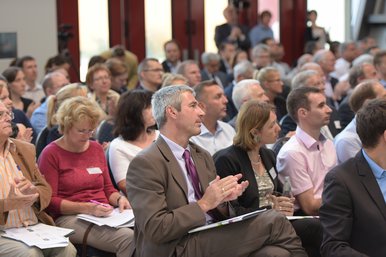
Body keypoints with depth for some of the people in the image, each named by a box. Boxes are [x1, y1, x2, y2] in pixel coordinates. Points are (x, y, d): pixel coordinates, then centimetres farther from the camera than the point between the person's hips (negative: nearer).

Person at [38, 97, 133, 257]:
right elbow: (50, 201, -4)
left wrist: (119, 199, 0)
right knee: (128, 239, -32)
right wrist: (87, 208, -17)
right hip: (68, 218, -6)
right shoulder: (51, 154, 1)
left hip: (104, 213, 6)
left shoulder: (96, 148, 18)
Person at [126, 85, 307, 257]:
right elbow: (155, 229, -16)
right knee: (273, 223, -17)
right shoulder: (145, 164, -8)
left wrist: (222, 199, -1)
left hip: (211, 239, 7)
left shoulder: (203, 156, 17)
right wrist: (204, 203, -17)